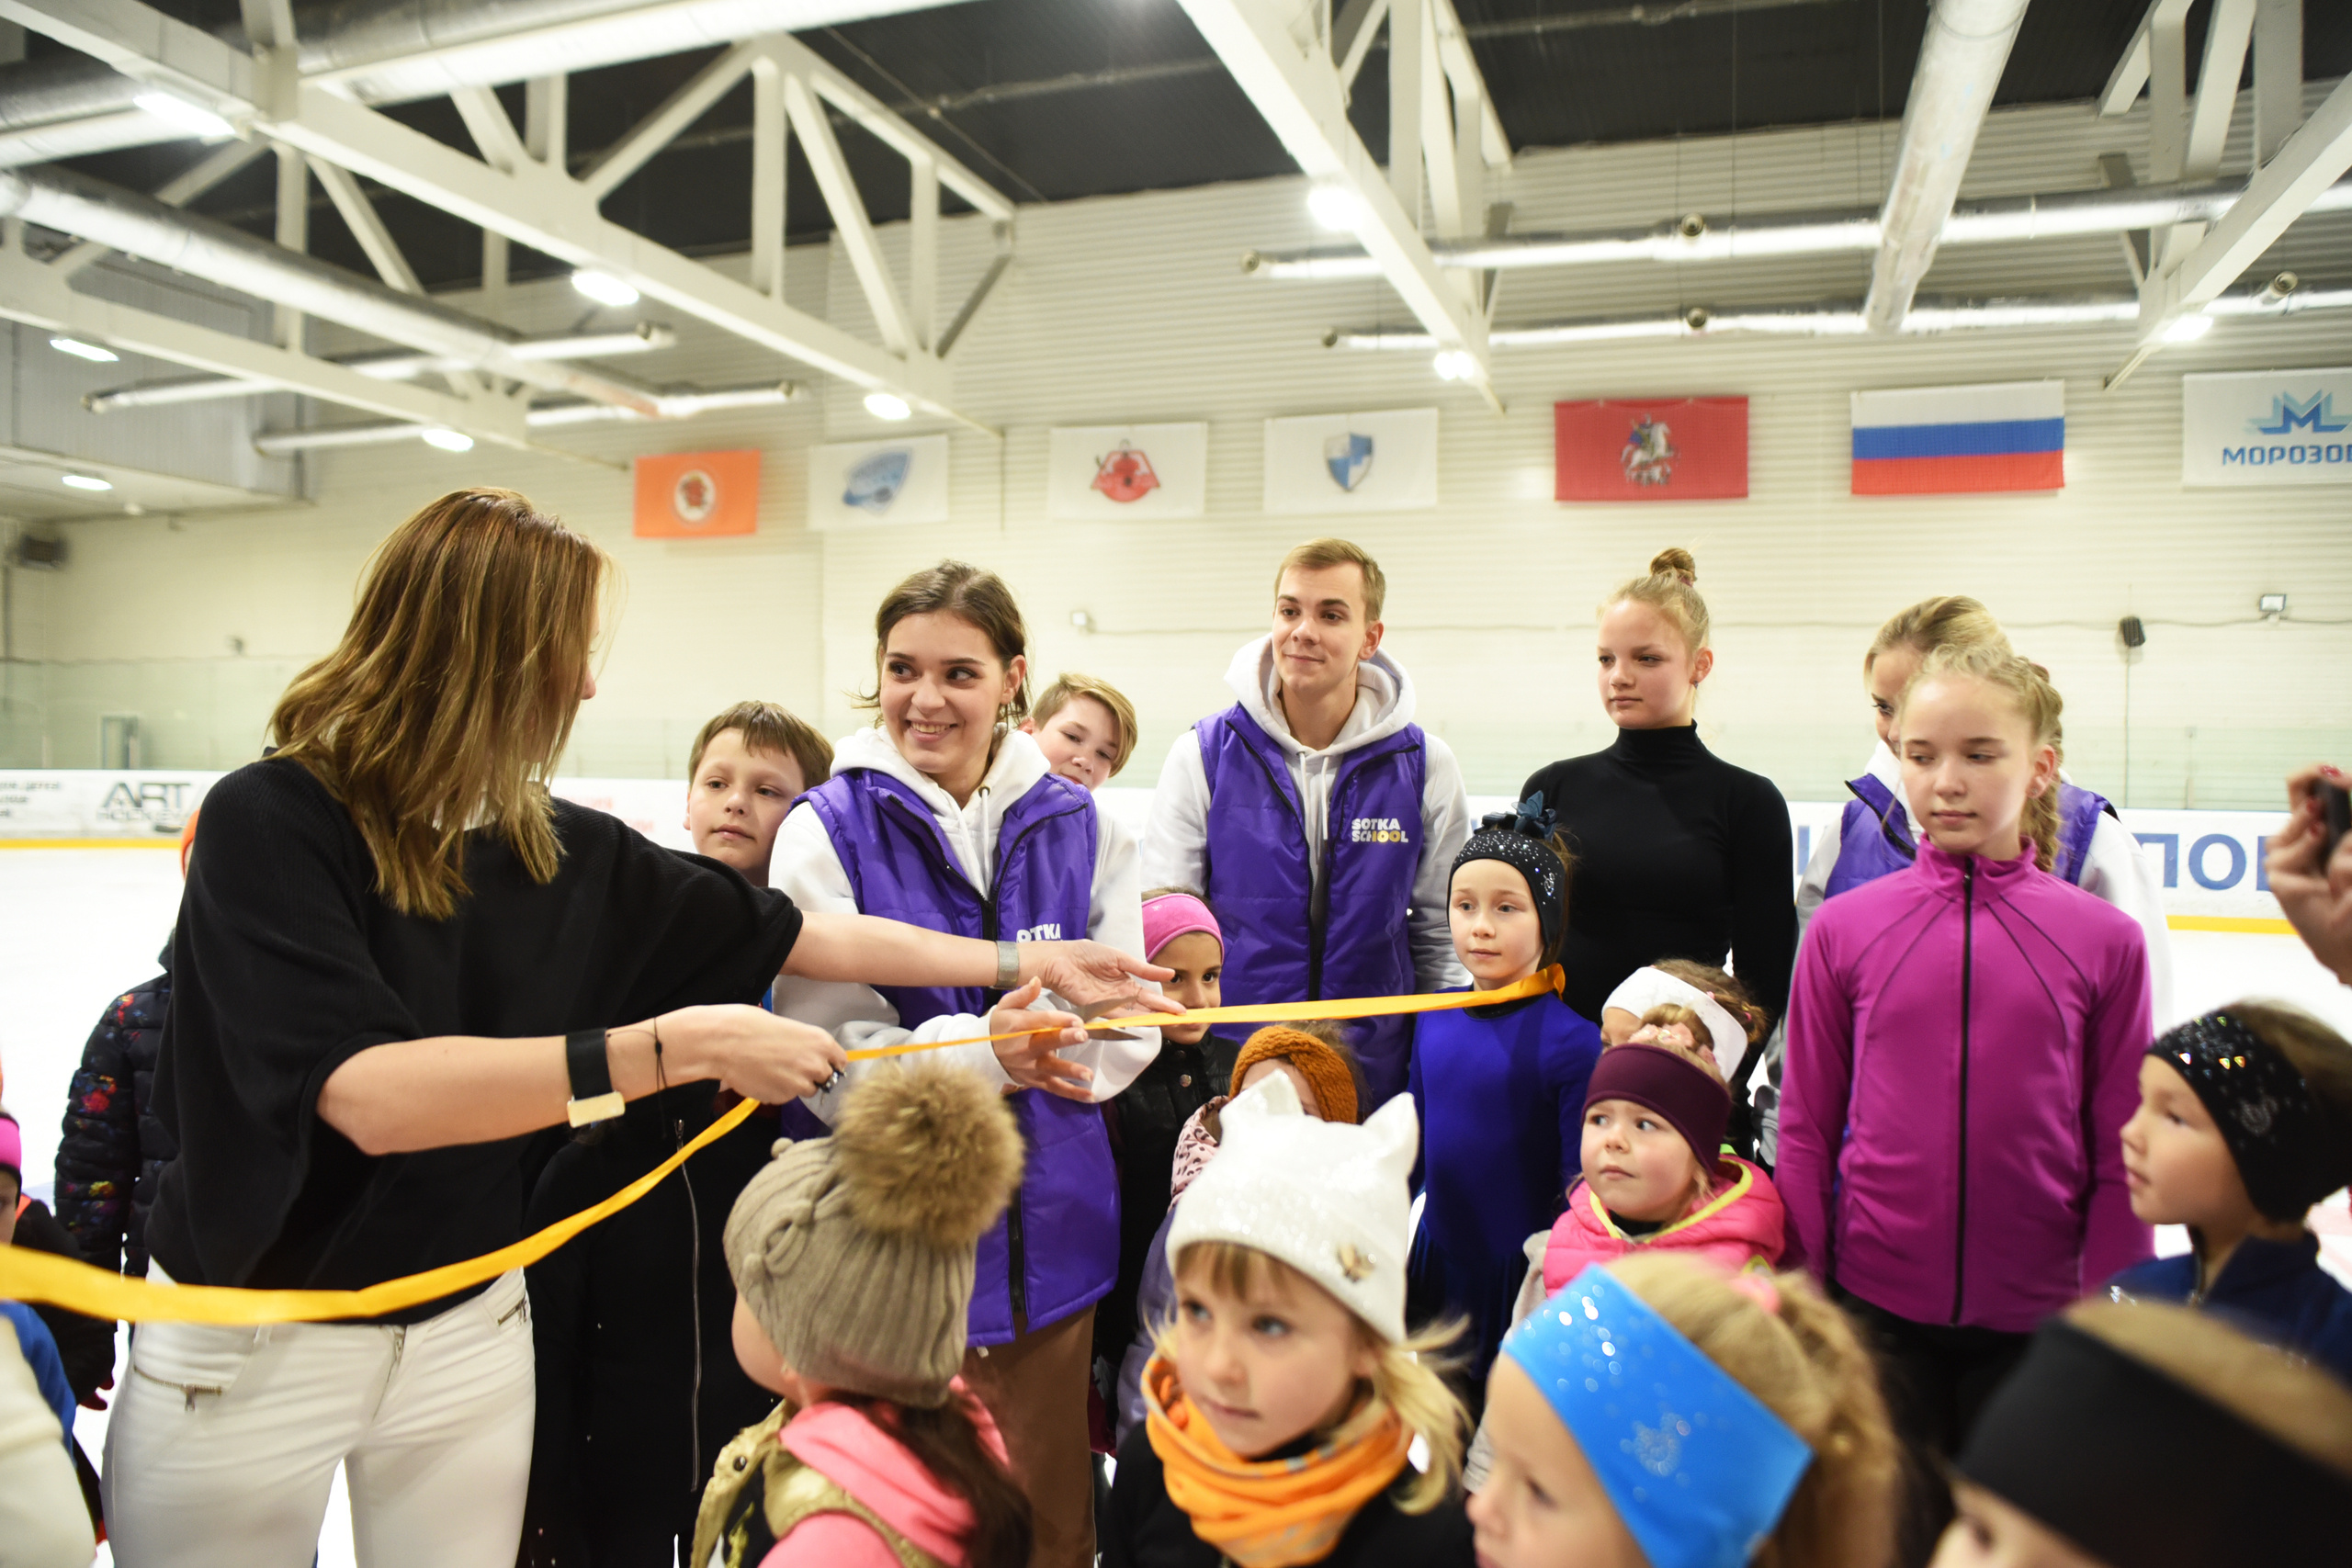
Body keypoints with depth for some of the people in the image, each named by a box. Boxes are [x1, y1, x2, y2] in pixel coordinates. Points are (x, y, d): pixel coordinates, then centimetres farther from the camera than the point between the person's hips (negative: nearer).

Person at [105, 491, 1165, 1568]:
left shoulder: (563, 851, -6)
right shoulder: (271, 821, -21)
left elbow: (808, 939, 1)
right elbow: (372, 1096, -33)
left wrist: (1025, 962, 3)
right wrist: (678, 1047, -34)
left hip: (470, 1323, 4)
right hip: (252, 1345, -4)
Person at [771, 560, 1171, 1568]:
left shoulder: (1077, 824, 1)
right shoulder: (827, 831, -8)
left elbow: (1129, 1027, 1)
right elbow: (833, 1066, -13)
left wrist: (1053, 1044, -20)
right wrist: (983, 1051, -29)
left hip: (1049, 1236, 3)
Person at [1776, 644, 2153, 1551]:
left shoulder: (2104, 940, -4)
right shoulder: (1844, 928, -4)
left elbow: (2122, 1156, 1)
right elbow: (1805, 1130, 2)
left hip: (2036, 1315, 0)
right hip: (1875, 1307, 0)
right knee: (1892, 1534, 14)